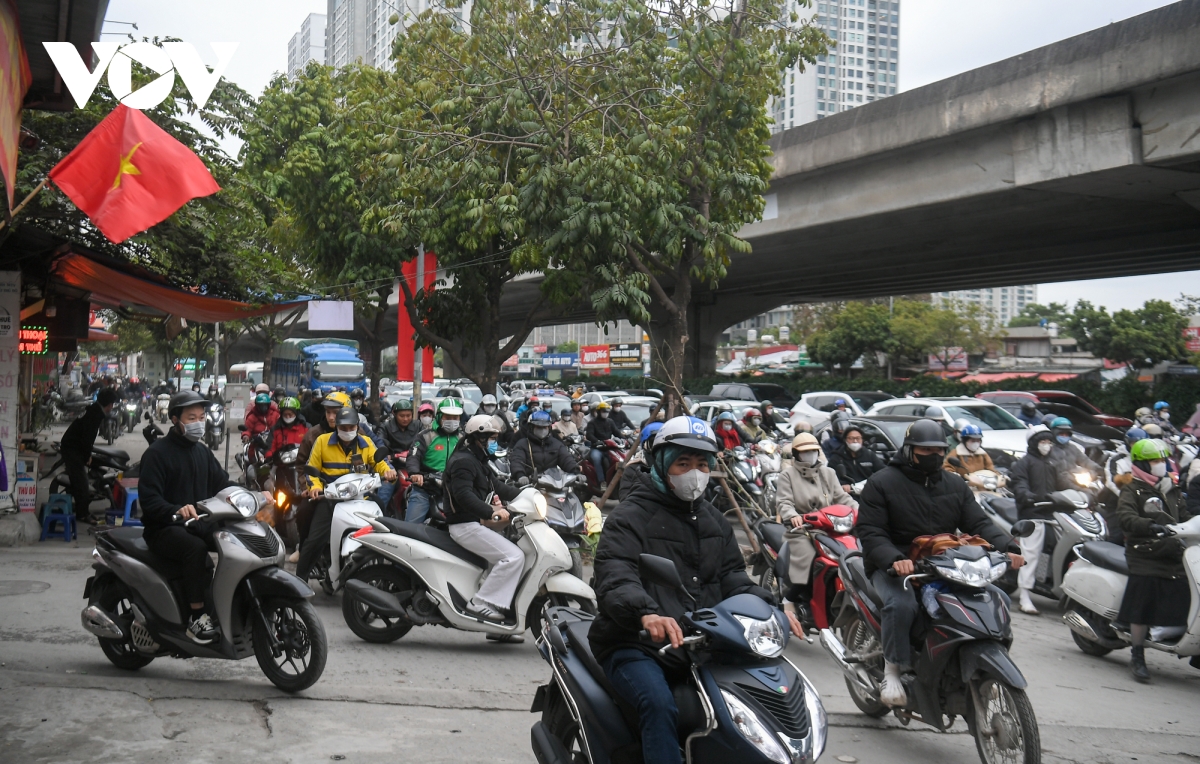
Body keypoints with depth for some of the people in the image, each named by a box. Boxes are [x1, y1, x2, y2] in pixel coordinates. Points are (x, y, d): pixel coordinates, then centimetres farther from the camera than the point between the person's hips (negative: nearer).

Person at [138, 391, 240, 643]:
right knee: (196, 547, -36)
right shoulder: (157, 452, -5)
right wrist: (176, 511, -35)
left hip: (197, 524, 7)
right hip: (163, 528, -7)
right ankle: (197, 616, -31)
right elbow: (148, 499, -15)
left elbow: (223, 484, 15)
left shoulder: (202, 452, 18)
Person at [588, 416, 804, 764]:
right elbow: (614, 579, -21)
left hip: (700, 644, 7)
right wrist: (645, 613, -42)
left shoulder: (714, 522, 20)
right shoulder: (629, 517, -6)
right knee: (659, 704, -33)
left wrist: (768, 606, -4)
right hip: (636, 644, -6)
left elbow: (732, 577, 17)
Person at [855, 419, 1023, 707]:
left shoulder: (955, 487, 15)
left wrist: (1007, 548, -15)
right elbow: (870, 532, -10)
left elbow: (979, 523, 6)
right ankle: (893, 669, -16)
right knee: (901, 604, -36)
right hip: (894, 568, -5)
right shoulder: (881, 483, -2)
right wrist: (894, 559, -30)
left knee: (995, 597, -12)